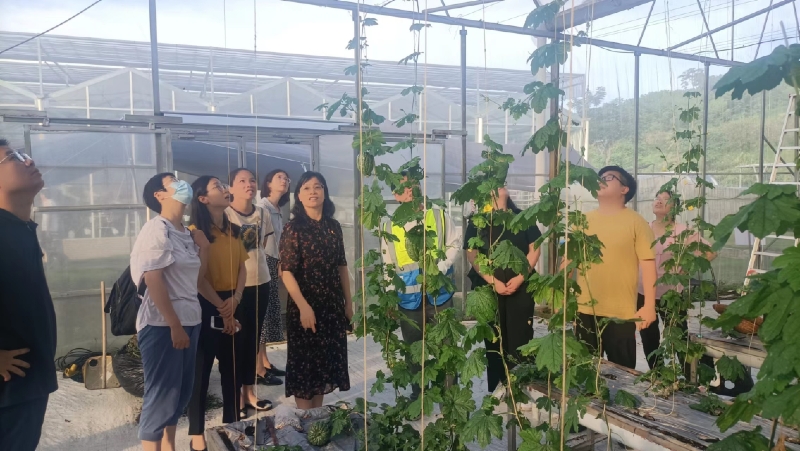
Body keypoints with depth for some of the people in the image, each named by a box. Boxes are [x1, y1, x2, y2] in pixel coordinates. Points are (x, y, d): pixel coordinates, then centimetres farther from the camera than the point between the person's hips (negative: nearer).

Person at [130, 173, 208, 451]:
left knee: (182, 391, 16)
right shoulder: (156, 230, -11)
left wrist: (203, 247, 3)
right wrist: (174, 326, -19)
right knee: (161, 395, 1)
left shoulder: (186, 233, 12)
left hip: (189, 321, 8)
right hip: (162, 325, -8)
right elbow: (153, 281, -18)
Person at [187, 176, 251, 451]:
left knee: (233, 368, 14)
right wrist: (221, 308, -13)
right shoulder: (195, 231, -11)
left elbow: (242, 267, 8)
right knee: (201, 370, 5)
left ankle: (232, 425, 30)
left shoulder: (233, 230, 10)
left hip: (232, 305, 6)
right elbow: (197, 277, -15)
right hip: (205, 306, -6)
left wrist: (235, 299, -7)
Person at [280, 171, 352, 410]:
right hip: (305, 305, -5)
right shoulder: (293, 228, -9)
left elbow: (341, 266, 10)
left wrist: (348, 301, 9)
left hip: (333, 304, 6)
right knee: (305, 362, 4)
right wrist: (303, 306, -21)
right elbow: (287, 272, -14)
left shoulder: (333, 226, 6)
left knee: (327, 360, 13)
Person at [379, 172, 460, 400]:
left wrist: (440, 269, -13)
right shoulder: (389, 226, 6)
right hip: (408, 298, 2)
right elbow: (387, 265, 9)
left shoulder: (440, 216, 2)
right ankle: (418, 396, 30)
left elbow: (453, 246, 3)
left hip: (439, 294, -2)